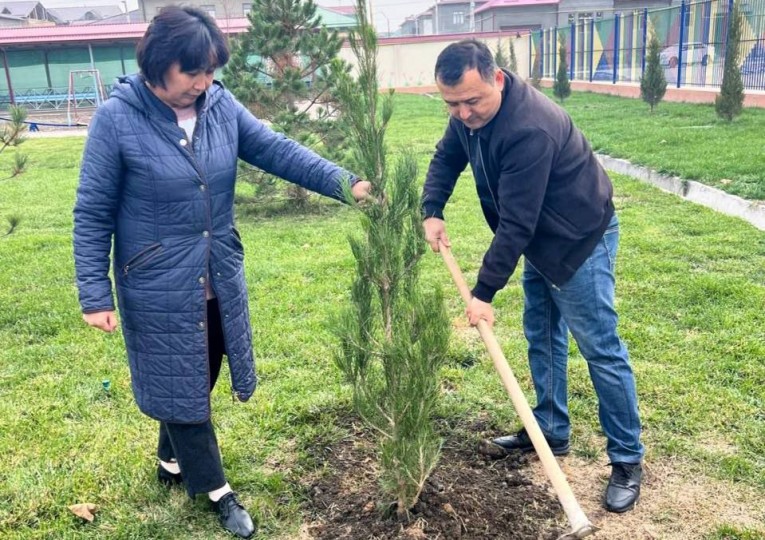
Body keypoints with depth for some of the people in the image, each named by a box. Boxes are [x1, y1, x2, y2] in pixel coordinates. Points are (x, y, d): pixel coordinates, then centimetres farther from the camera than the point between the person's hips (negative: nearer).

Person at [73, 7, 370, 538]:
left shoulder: (221, 105, -4)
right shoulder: (117, 118, -15)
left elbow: (278, 151, -7)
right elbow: (93, 214, -11)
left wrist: (344, 183, -19)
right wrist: (96, 293, -13)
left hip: (220, 281, 5)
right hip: (159, 289, -5)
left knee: (201, 379, 20)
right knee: (180, 386, 9)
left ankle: (173, 461, 46)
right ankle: (216, 490, 27)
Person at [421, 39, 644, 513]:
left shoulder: (530, 129, -35)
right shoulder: (470, 113, -7)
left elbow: (515, 223, -33)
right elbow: (447, 157, 10)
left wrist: (484, 292, -28)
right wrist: (432, 211, -7)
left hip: (580, 240, -9)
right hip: (539, 240, 9)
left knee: (600, 348, -4)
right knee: (542, 336, 15)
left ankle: (628, 460, 9)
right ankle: (551, 432, 30)